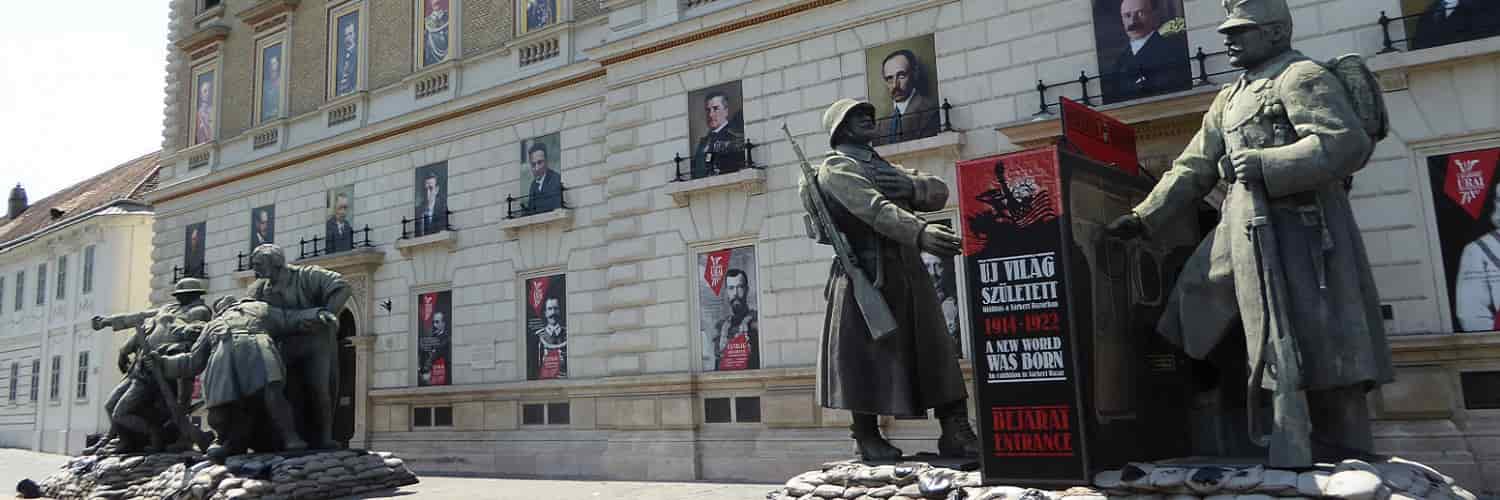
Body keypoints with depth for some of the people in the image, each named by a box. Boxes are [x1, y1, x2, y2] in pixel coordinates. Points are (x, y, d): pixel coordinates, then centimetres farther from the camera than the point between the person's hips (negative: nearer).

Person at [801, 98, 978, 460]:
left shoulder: (886, 168, 25)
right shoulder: (837, 168, -2)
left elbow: (940, 192, 14)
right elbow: (875, 210, -21)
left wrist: (909, 187, -7)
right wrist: (921, 232, -36)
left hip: (909, 274, 7)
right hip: (867, 275, -7)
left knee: (937, 352, 2)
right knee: (866, 356, -3)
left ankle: (956, 434, 5)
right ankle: (866, 437, 9)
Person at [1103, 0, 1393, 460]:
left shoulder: (1301, 77, -3)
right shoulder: (1228, 99, 23)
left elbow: (1348, 143, -16)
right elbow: (1193, 169, 19)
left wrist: (1265, 165, -22)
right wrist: (1144, 217, 10)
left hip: (1297, 231, -9)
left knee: (1320, 352, -4)